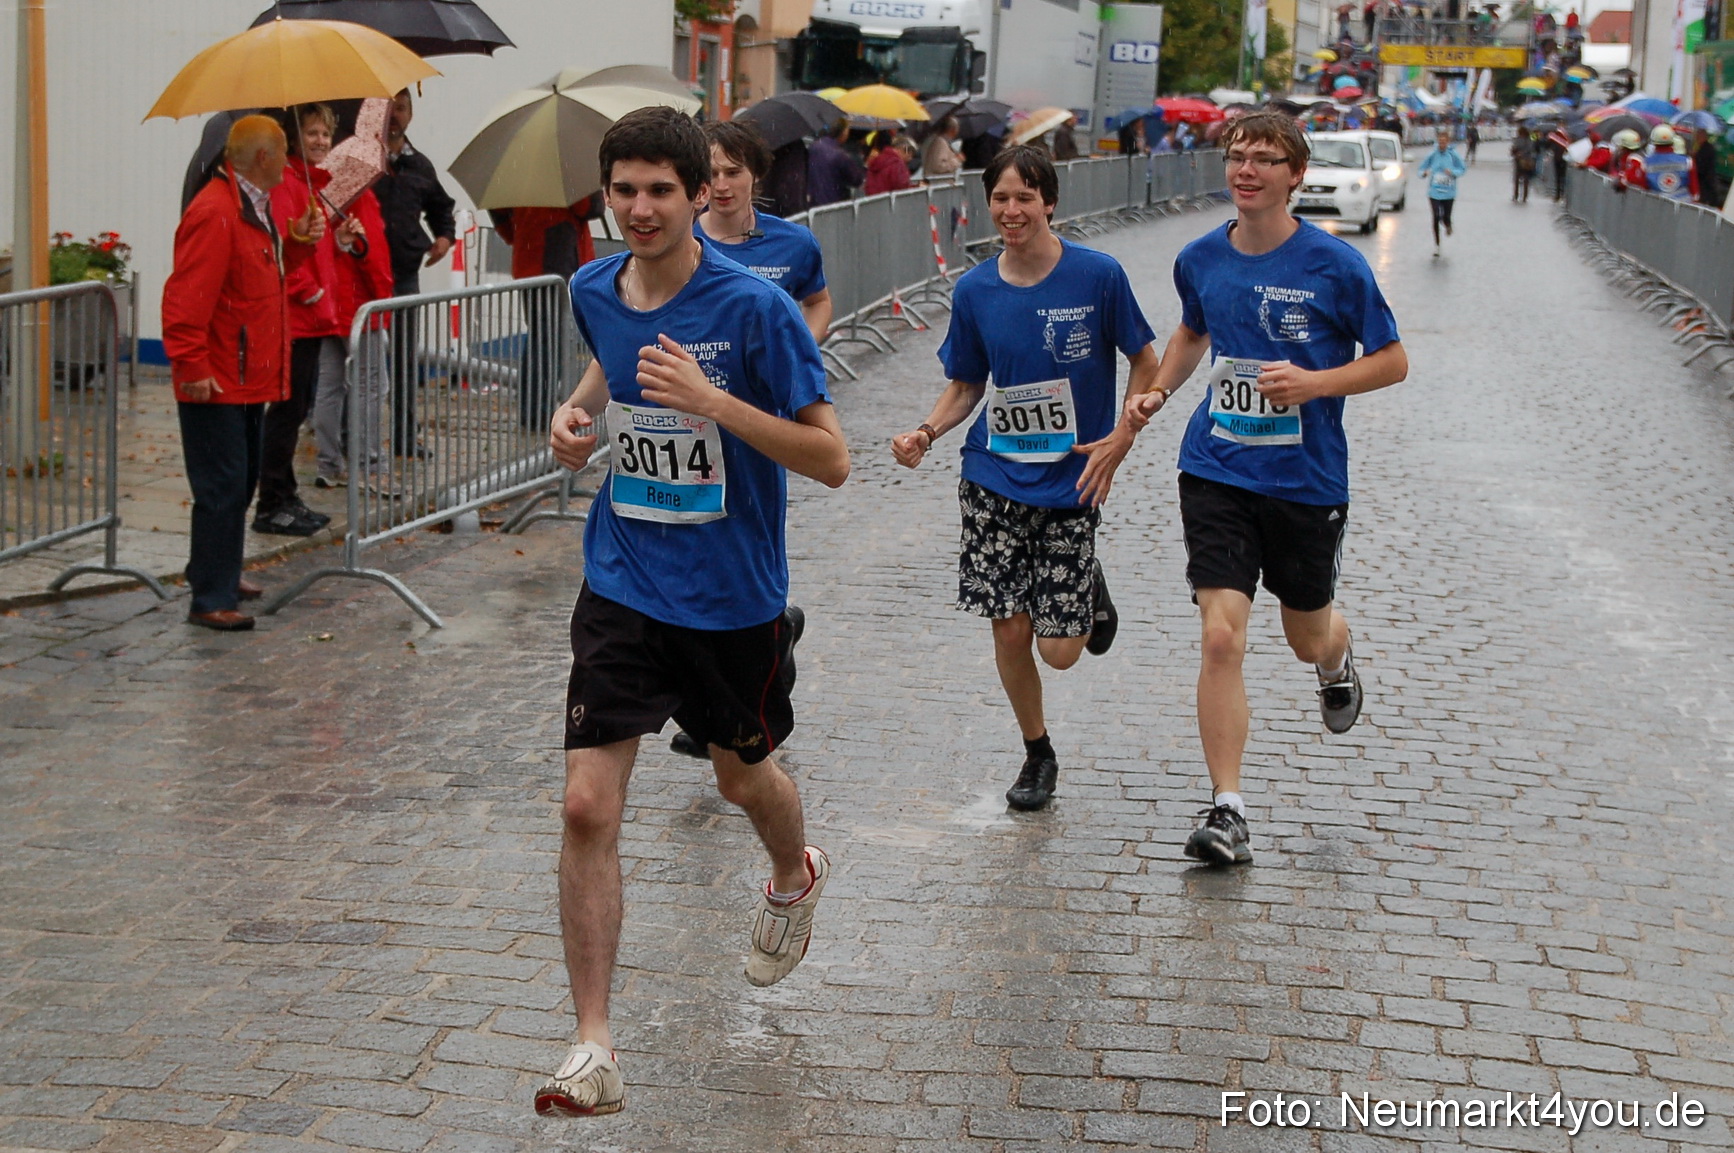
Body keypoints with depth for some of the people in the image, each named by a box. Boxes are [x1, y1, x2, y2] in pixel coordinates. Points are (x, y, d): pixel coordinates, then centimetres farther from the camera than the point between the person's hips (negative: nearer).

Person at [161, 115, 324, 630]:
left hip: (249, 378, 10)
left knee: (240, 482, 19)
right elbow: (186, 298, -24)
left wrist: (297, 244, 7)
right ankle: (211, 600, -2)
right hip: (216, 383, -10)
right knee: (223, 486, -7)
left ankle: (218, 574, 32)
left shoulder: (254, 208, 13)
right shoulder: (215, 213, -19)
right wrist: (192, 368, -25)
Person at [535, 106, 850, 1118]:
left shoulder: (754, 306, -18)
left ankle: (796, 877, 58)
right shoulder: (594, 290, -1)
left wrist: (711, 400, -29)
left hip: (734, 597, -3)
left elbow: (831, 459, -18)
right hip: (623, 587, 3)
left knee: (744, 774, 20)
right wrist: (581, 409, 2)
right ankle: (594, 1050, -2)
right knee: (589, 806, -9)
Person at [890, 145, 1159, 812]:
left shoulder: (1098, 276, -9)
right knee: (1010, 632, 2)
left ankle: (1091, 590, 32)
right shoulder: (974, 292, -1)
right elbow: (966, 386, 10)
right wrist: (926, 433, -8)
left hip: (1072, 483, -2)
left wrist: (1120, 439, -11)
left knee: (1060, 651, -4)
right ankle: (1037, 754, 25)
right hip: (995, 480, 2)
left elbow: (1146, 364, 1)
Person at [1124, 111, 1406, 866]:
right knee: (1220, 637, -12)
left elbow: (1392, 361, -4)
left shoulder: (1334, 265, -10)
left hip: (1308, 482, -1)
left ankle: (1337, 659, 56)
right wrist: (1158, 391, 5)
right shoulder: (1200, 260, 1)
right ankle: (1226, 810, -4)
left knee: (1307, 637, 16)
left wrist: (1314, 383, -19)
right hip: (1217, 474, 2)